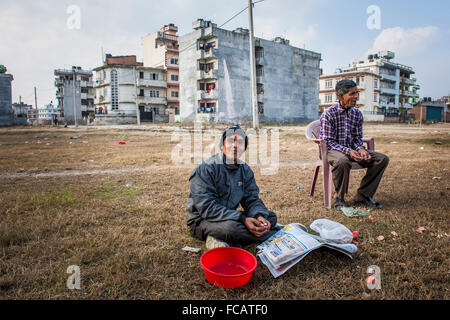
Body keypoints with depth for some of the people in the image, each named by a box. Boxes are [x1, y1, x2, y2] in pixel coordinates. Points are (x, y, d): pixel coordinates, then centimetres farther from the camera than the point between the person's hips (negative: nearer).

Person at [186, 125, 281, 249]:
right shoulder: (205, 168, -18)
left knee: (270, 217, -3)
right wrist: (242, 219, -33)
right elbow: (207, 207, -26)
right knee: (230, 226, -37)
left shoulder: (245, 170, 4)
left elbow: (252, 199, 3)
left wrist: (259, 216, -22)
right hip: (202, 221, -7)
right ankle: (275, 232, -12)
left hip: (231, 216, 7)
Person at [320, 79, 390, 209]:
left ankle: (362, 196, -6)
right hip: (332, 150, -6)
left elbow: (357, 138, 10)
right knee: (343, 162, -41)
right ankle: (339, 197, -17)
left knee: (383, 158, -10)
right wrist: (348, 151, -28)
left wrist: (361, 149, -14)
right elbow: (328, 142, -16)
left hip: (352, 149, 7)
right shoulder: (328, 114, -13)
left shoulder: (357, 114, 6)